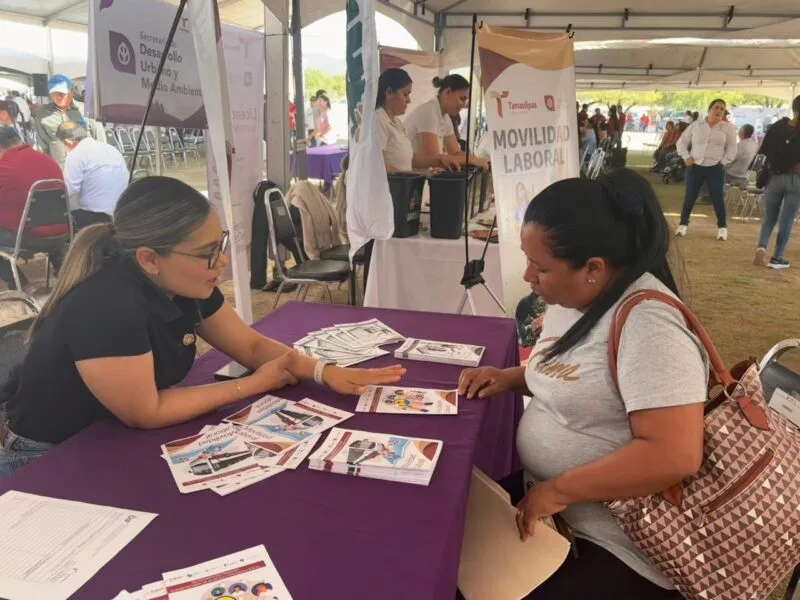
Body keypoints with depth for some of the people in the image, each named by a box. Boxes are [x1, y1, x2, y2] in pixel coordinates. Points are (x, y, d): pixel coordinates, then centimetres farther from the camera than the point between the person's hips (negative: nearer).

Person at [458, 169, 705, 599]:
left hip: (617, 547, -8)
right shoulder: (571, 298, 1)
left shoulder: (647, 324, -26)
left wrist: (558, 491, -24)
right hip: (544, 495, 8)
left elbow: (674, 456, -31)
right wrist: (511, 377, 0)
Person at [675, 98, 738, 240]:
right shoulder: (696, 125, 6)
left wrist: (723, 162, -6)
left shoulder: (728, 128, 4)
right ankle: (683, 224, 17)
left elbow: (732, 149, 5)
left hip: (716, 168, -1)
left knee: (718, 198, -1)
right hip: (695, 166, 1)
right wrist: (686, 157, -1)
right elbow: (681, 142, 11)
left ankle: (722, 227, 10)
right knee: (689, 197, 3)